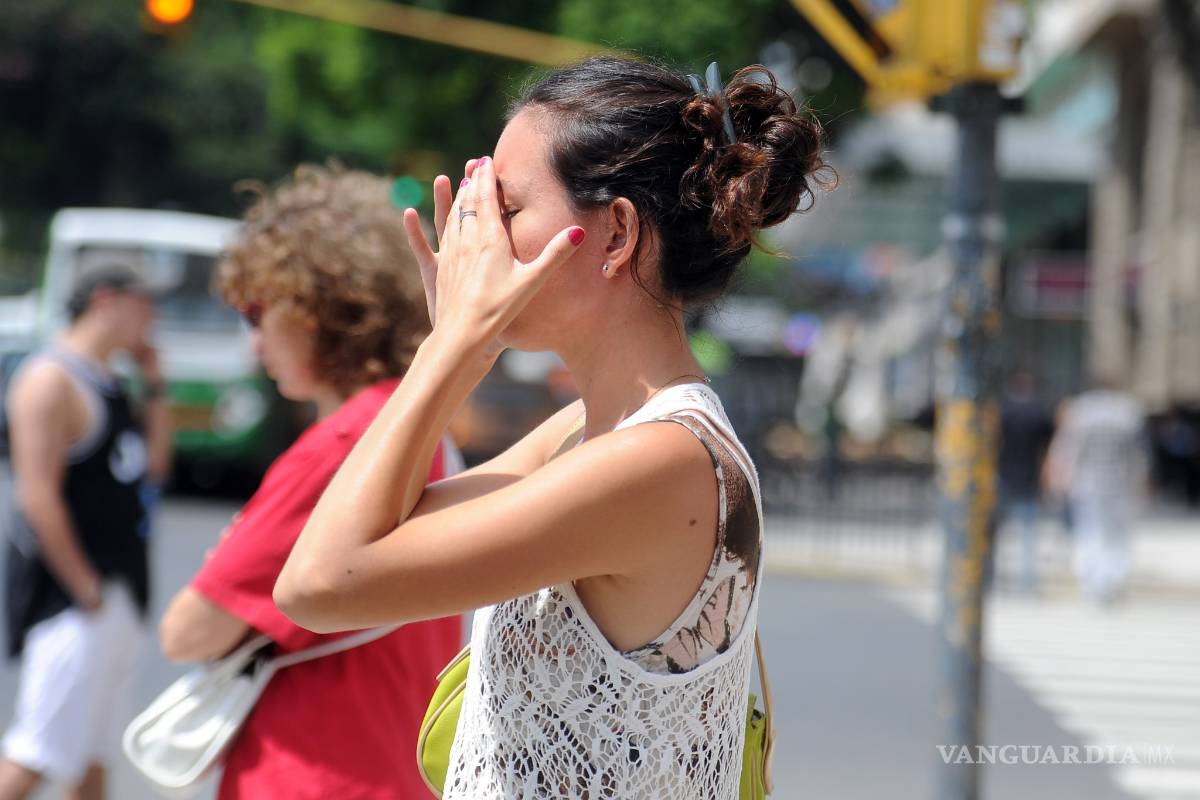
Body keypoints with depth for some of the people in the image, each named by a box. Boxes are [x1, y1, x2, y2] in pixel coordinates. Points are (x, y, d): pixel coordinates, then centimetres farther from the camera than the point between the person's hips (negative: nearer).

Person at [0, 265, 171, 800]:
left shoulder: (108, 384, 15)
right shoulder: (52, 380, -15)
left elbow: (154, 466, 20)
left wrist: (154, 385, 11)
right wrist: (87, 589, -20)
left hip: (120, 592, 10)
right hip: (72, 595, -10)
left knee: (93, 753, 14)